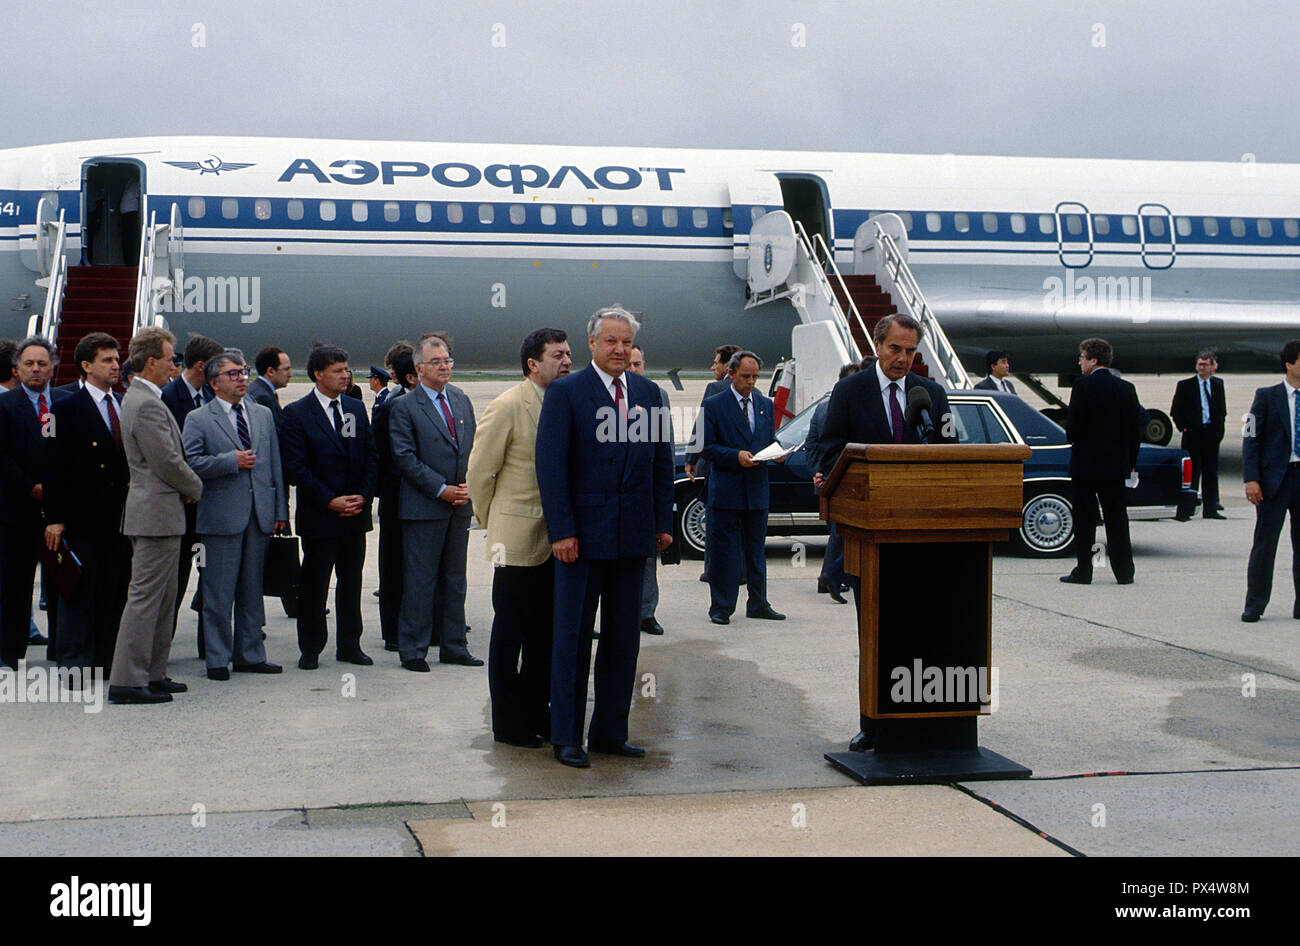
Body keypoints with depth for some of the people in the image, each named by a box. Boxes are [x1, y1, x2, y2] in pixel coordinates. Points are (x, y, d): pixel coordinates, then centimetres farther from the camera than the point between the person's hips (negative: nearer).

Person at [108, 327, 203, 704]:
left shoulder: (139, 398, 16)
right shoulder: (147, 405, -18)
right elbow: (168, 462, -19)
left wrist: (184, 488, 7)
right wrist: (196, 488, -3)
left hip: (154, 512, 11)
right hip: (157, 513, -11)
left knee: (163, 597, 15)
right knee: (145, 596, -7)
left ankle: (152, 674, 21)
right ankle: (126, 681, -4)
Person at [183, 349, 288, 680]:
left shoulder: (264, 415, 15)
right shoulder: (198, 419, 0)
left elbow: (275, 465, 15)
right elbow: (190, 463, -11)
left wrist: (280, 510, 10)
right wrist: (233, 461, -15)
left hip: (260, 516, 5)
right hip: (222, 517, -5)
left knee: (252, 590, 11)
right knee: (219, 593, -1)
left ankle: (250, 655, 19)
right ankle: (217, 659, 8)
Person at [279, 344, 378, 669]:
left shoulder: (357, 408, 10)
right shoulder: (296, 414, -6)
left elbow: (371, 457, 11)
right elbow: (295, 468, -10)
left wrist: (364, 495, -3)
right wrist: (329, 500, -14)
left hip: (356, 513, 4)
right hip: (318, 517, -4)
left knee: (351, 582, 10)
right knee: (314, 585, 3)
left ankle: (349, 645, 20)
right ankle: (310, 649, 13)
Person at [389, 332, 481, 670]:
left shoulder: (461, 400, 12)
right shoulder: (405, 407, -6)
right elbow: (405, 458, -11)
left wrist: (468, 485, 0)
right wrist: (442, 489, -15)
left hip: (460, 504, 6)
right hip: (423, 506, -6)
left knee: (454, 578, 12)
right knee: (419, 579, -2)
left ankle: (453, 646, 21)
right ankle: (412, 650, 7)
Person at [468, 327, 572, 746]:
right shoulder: (508, 406, -11)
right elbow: (480, 472, -6)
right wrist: (494, 523, 2)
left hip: (555, 539, 6)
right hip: (518, 538, -6)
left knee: (545, 633, 13)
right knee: (510, 633, 3)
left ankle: (536, 711, 25)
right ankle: (508, 723, 12)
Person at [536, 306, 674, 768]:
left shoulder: (649, 393, 10)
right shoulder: (565, 392, -4)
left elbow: (662, 460, 13)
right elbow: (550, 464, -9)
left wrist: (663, 521, 7)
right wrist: (561, 531, -14)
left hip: (633, 534, 5)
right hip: (583, 534, -5)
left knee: (623, 637, 10)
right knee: (573, 636, 2)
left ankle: (610, 731, 20)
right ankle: (566, 737, 11)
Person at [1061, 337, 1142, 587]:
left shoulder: (1084, 386, -11)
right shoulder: (1127, 388, 6)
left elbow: (1073, 426, -14)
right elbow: (1136, 429, 8)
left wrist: (1074, 441, 8)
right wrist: (1131, 461, 15)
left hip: (1086, 463, -5)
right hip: (1117, 463, 5)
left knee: (1085, 518, 2)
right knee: (1117, 518, 9)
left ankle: (1083, 570, 4)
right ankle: (1124, 572, 10)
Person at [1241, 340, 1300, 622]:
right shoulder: (1267, 397, 1)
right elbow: (1251, 439, -2)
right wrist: (1251, 479, -11)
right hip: (1275, 478, -3)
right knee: (1265, 542, -1)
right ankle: (1254, 605, 6)